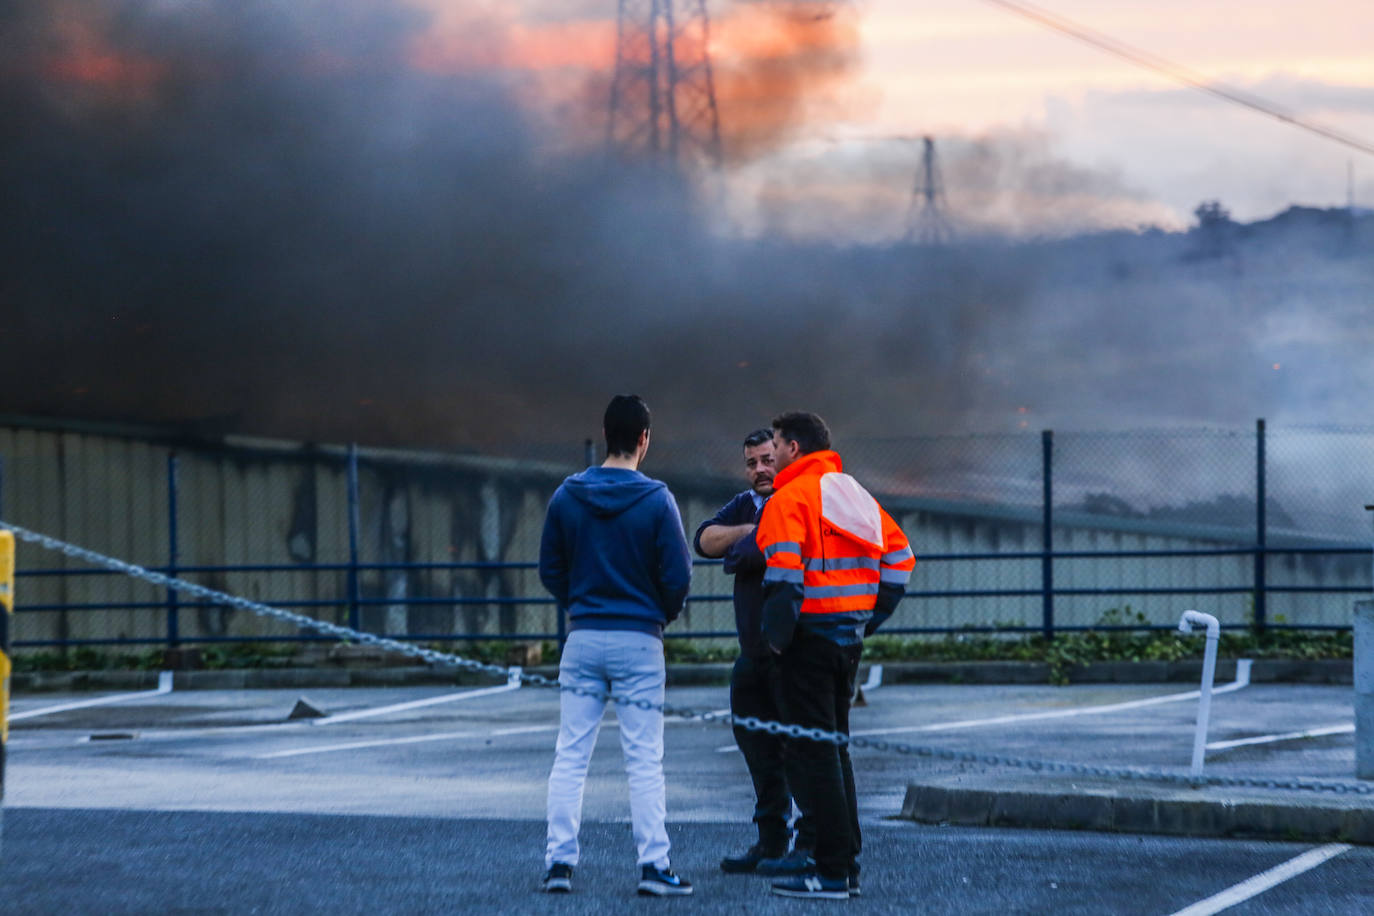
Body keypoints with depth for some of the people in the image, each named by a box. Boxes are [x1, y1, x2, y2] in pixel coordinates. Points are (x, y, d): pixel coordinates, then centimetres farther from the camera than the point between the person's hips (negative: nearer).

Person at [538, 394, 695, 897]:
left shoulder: (566, 497, 0)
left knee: (570, 756, 6)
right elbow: (678, 576, -8)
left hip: (582, 639, 3)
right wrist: (664, 613, 12)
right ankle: (653, 864, -3)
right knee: (644, 760, 0)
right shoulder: (657, 501, -9)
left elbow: (550, 569, 6)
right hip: (638, 640, -3)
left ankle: (559, 861, 3)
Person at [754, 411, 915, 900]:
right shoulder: (855, 494, 15)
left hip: (811, 637, -8)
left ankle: (832, 872, -7)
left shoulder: (790, 498, -11)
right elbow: (899, 557, 16)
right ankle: (848, 865, 18)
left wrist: (777, 634, -12)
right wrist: (870, 619, 16)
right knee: (835, 747, 17)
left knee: (814, 751, -5)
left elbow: (783, 572, -22)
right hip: (851, 637, 8)